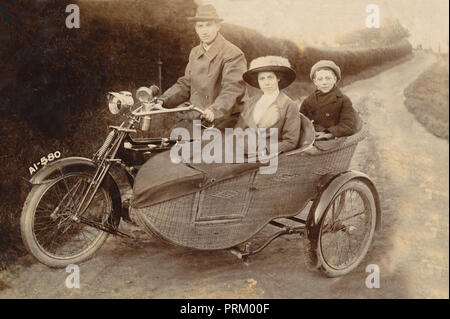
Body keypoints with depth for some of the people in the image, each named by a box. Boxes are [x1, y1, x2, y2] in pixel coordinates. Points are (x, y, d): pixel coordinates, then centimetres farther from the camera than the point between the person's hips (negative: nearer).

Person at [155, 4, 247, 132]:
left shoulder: (233, 54, -7)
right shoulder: (195, 53, 17)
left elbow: (233, 89, -20)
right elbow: (185, 84, 21)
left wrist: (215, 110, -36)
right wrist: (163, 101, 5)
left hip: (220, 121, -6)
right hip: (193, 119, 6)